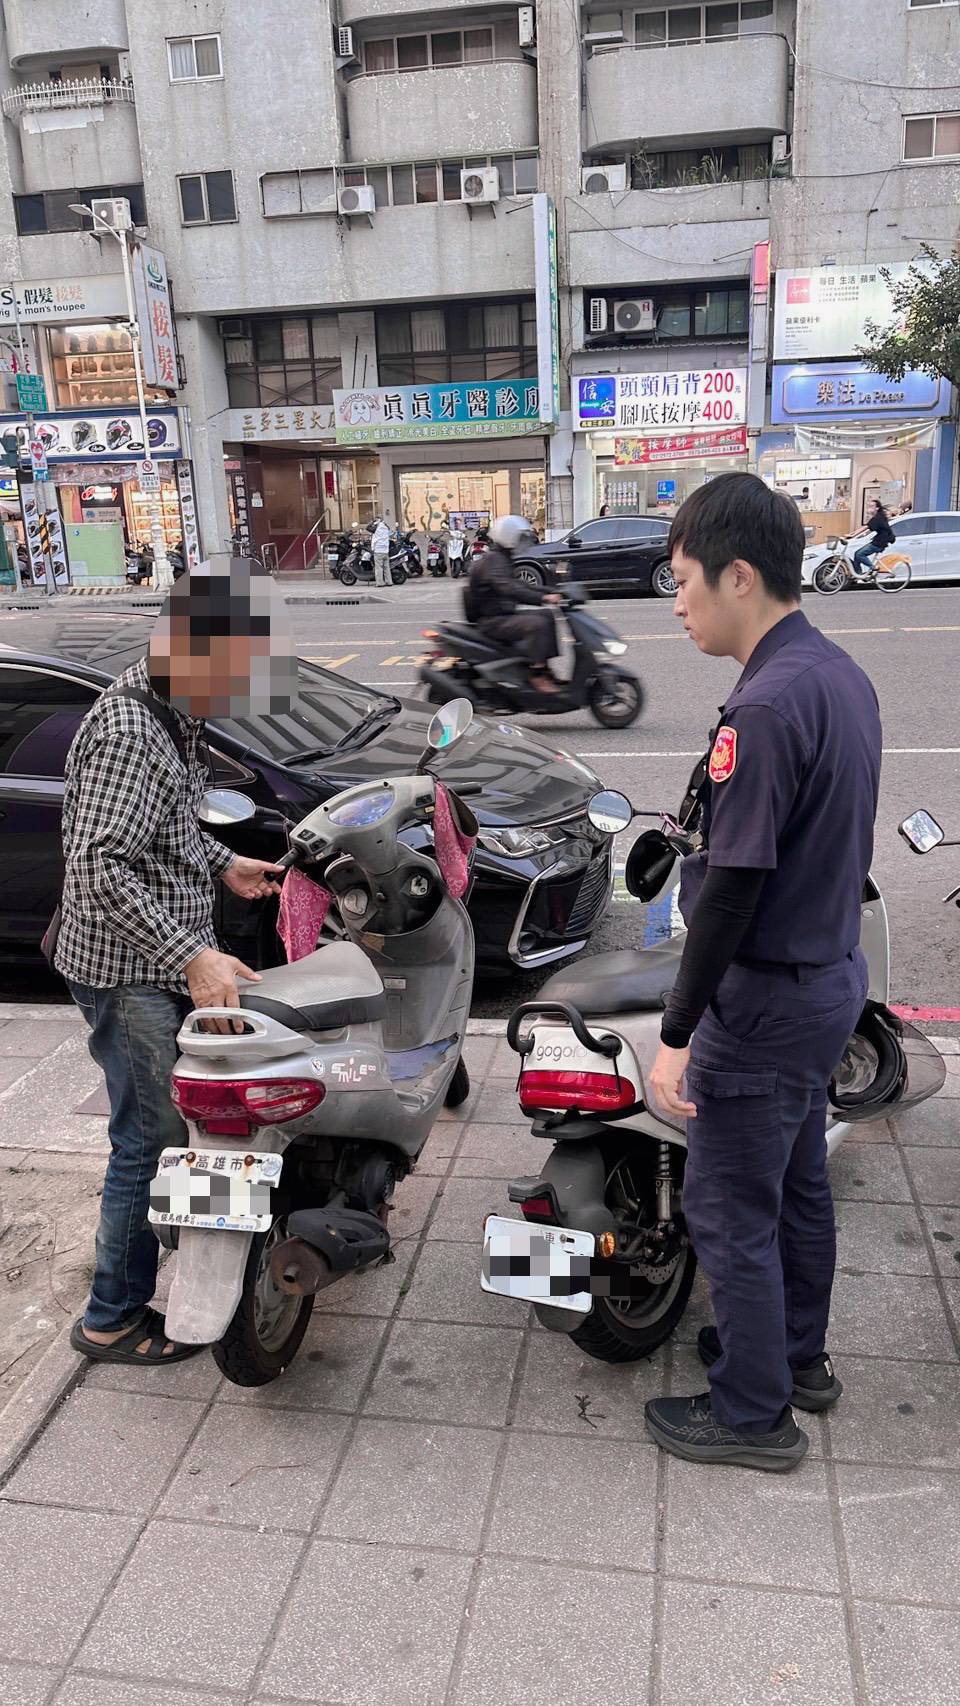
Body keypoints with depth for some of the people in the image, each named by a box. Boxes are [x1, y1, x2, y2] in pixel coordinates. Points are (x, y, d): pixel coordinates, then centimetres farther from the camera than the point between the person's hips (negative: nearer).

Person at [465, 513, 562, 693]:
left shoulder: (501, 558, 18)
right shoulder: (493, 559, -15)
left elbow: (516, 585, 24)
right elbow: (508, 588, -30)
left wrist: (549, 592, 13)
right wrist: (543, 598, -35)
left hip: (503, 615, 11)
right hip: (492, 621, -11)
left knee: (546, 616, 10)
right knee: (537, 624, -28)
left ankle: (544, 667, 6)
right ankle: (537, 674, -24)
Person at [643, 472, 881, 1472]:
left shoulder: (766, 705, -24)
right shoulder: (839, 675, 6)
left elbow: (733, 885, -26)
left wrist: (678, 1034, -19)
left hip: (765, 997, -10)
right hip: (830, 973, 10)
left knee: (729, 1210, 7)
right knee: (797, 1183, 23)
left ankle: (754, 1413, 24)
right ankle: (797, 1354, 42)